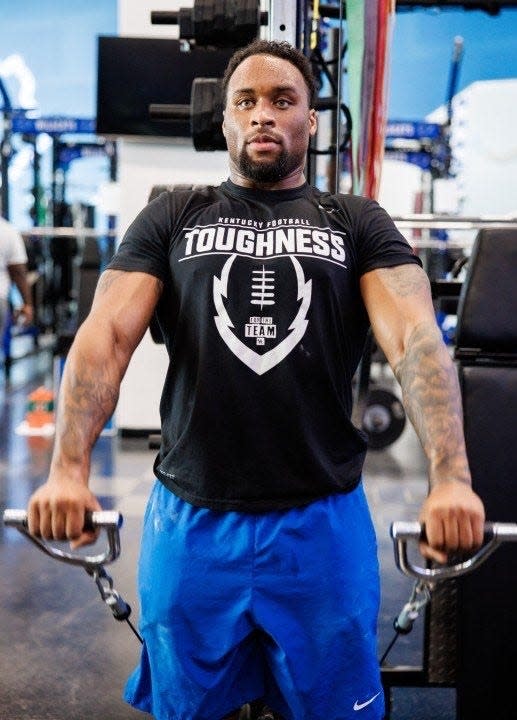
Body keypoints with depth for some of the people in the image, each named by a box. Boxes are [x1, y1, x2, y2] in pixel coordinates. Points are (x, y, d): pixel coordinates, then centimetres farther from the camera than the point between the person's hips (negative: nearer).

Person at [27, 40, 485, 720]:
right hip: (191, 520, 1)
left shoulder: (356, 223, 5)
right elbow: (107, 333, -7)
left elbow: (415, 336, -11)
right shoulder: (173, 217, 6)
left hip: (323, 521, 0)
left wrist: (451, 478, -26)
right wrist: (68, 468, -22)